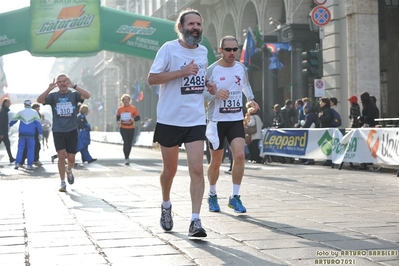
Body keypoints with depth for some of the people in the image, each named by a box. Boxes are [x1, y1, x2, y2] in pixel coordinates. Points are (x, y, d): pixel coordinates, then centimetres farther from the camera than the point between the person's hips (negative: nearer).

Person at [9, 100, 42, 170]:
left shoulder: (21, 112, 6)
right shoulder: (35, 112, 4)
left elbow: (13, 120, 13)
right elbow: (38, 123, -2)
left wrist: (8, 125, 32)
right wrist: (40, 133, -3)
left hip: (22, 133, 1)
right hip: (31, 134, -1)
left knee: (20, 148, 8)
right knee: (31, 149, 3)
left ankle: (17, 163, -1)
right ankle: (29, 165, -3)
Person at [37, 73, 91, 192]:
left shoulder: (74, 95, 0)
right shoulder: (53, 96, 0)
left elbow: (87, 96, -19)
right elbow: (39, 100, -16)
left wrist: (74, 86, -28)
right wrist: (49, 89, -28)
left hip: (72, 131, 1)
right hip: (58, 131, -1)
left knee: (71, 158, 5)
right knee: (61, 156, -10)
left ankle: (69, 171, 40)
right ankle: (62, 183, 3)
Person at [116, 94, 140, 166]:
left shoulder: (133, 108, -2)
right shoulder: (120, 109, 3)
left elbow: (138, 117, -2)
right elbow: (118, 117, 18)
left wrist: (133, 119, -22)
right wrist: (118, 121, -3)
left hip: (131, 129, 1)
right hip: (123, 128, -1)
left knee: (129, 143, 9)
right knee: (125, 142, -15)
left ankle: (127, 157, 27)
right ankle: (126, 159, -15)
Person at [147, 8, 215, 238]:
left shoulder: (203, 51, 9)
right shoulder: (169, 48, -7)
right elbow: (152, 78, -14)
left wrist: (208, 85, 7)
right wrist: (182, 72, -22)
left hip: (196, 120, 3)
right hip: (170, 119, -3)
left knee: (197, 169, -10)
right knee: (170, 170, 12)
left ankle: (195, 221, -9)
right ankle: (166, 205, 39)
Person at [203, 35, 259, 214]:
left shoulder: (241, 68, 5)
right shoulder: (212, 70, -9)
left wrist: (251, 99, 7)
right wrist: (215, 94, -27)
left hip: (236, 119, 3)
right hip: (217, 120, -3)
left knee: (240, 155, -15)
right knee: (216, 162, 6)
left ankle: (235, 197, -3)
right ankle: (212, 196, 29)